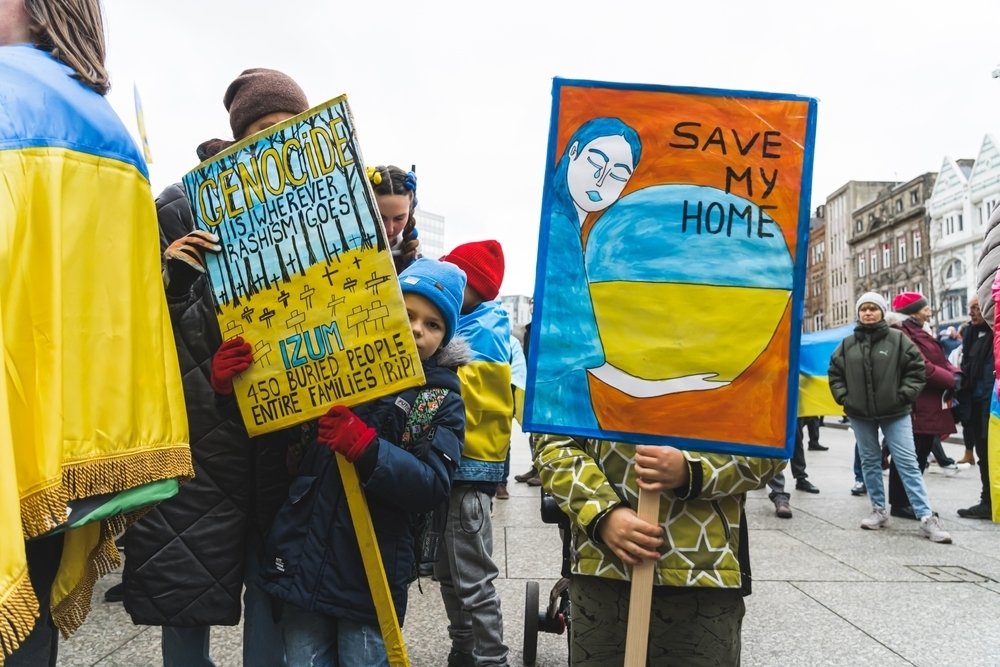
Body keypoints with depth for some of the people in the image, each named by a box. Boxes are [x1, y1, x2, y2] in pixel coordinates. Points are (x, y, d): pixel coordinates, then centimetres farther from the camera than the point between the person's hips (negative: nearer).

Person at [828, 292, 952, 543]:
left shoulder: (898, 339, -3)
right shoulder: (847, 344, 5)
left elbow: (916, 368, -2)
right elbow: (835, 372, 13)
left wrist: (904, 395, -9)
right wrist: (843, 397, 2)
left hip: (895, 413, -3)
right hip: (860, 414, 3)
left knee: (908, 463, -5)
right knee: (870, 462, 10)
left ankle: (926, 517, -3)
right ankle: (879, 510, 22)